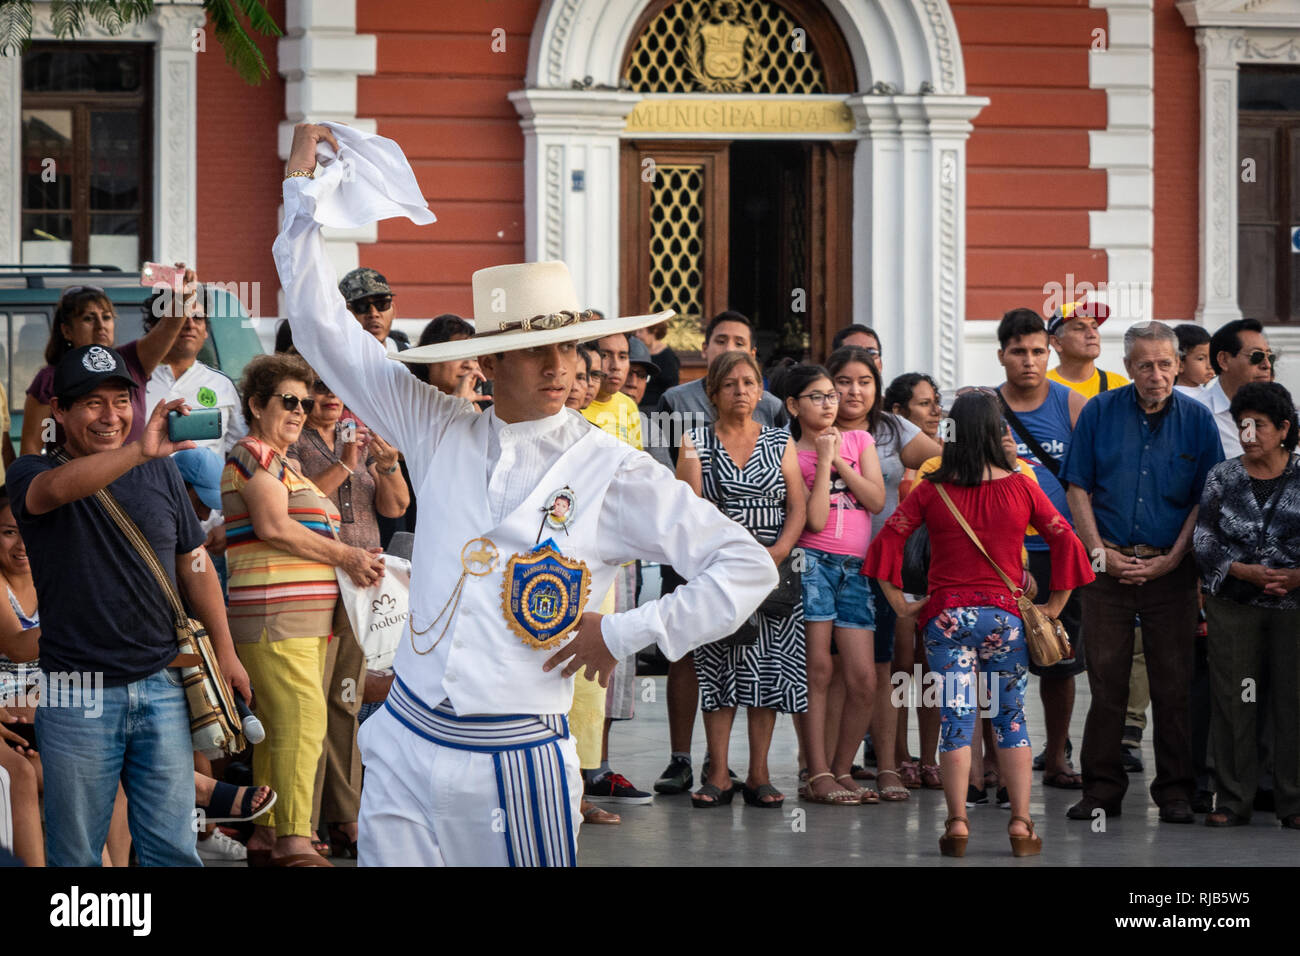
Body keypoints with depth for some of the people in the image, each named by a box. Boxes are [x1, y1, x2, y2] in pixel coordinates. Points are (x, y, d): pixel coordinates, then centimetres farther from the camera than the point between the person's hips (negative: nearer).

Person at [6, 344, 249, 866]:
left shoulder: (160, 471, 9)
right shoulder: (31, 475, -4)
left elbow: (193, 564, 18)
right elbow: (57, 488, -29)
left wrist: (224, 652, 16)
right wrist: (138, 451, -45)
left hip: (162, 686, 3)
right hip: (76, 699, -3)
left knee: (172, 849, 3)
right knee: (75, 855, 3)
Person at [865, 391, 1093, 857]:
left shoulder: (930, 491, -1)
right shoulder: (1021, 488, -1)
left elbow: (887, 542, -4)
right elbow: (1067, 543, -1)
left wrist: (901, 604, 3)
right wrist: (1054, 605, 8)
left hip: (947, 616, 0)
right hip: (1004, 616, 0)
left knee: (956, 721, 1)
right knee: (1012, 719, 8)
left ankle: (957, 824, -4)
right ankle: (1021, 824, 4)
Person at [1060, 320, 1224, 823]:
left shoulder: (1196, 420, 3)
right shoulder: (1100, 413, 3)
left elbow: (1205, 499, 4)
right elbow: (1078, 488, 5)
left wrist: (1170, 560, -5)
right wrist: (1100, 552, -4)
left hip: (1170, 569, 0)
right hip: (1108, 565, 0)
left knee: (1174, 684, 0)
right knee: (1106, 680, 0)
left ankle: (1175, 791, 7)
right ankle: (1102, 789, 7)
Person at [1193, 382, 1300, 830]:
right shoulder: (1222, 477, 7)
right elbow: (1203, 540, 3)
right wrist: (1245, 571, -11)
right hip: (1234, 604, 1)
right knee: (1232, 699, 1)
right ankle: (1232, 801, 7)